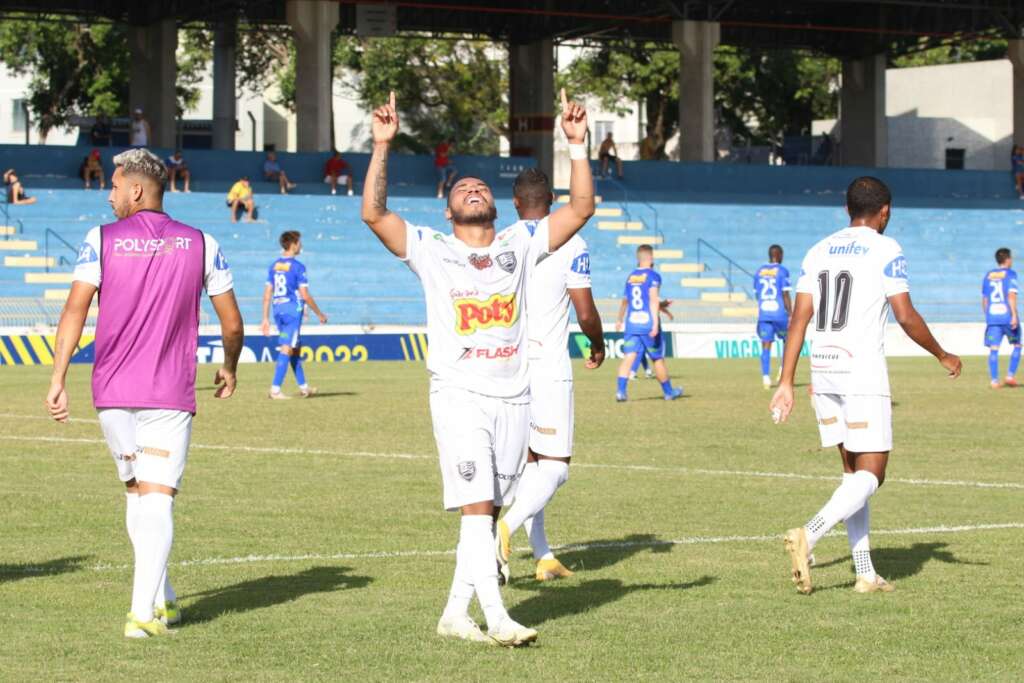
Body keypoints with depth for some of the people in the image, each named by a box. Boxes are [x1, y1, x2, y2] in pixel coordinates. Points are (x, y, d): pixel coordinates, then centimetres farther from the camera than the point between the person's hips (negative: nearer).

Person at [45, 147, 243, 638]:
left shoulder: (101, 240, 0)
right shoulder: (200, 244, 3)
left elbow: (75, 311, -8)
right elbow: (232, 324, 6)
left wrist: (57, 381, -7)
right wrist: (229, 368, 24)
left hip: (113, 394, 1)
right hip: (171, 395, -1)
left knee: (136, 494, 17)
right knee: (157, 499, -2)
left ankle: (160, 601, 21)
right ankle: (144, 613, -13)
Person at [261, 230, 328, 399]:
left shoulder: (274, 266, 9)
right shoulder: (298, 266, -10)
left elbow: (267, 294, 8)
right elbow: (305, 295, -12)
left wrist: (265, 319, 11)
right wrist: (319, 314, -1)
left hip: (278, 311, 7)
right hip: (293, 310, -7)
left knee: (296, 348, 17)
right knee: (286, 349, -7)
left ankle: (303, 387, 25)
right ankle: (275, 389, -14)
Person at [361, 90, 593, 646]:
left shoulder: (521, 245, 12)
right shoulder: (432, 251, 5)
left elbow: (580, 208, 8)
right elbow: (373, 213, -6)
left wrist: (576, 144, 0)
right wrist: (382, 146, -12)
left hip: (513, 397, 3)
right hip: (459, 395, -3)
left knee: (485, 514, 6)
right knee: (475, 507, -14)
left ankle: (455, 614, 13)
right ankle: (496, 617, -16)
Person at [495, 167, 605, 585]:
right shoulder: (571, 246, -5)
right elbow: (585, 313, -5)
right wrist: (598, 346, 15)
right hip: (548, 367, -4)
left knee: (526, 462, 15)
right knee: (554, 467, 0)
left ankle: (543, 556, 15)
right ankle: (507, 527, -25)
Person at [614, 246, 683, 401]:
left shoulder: (631, 277, 12)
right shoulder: (653, 276, -5)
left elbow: (625, 301, 23)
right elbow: (653, 299, -18)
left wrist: (620, 320, 39)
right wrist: (655, 323, -24)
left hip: (631, 323, 4)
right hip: (648, 322, -4)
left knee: (628, 357, -3)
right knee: (658, 359, 9)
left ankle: (621, 390, -20)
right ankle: (668, 391, 23)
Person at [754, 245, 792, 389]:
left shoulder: (759, 272, 8)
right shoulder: (782, 271, -6)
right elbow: (786, 296, -11)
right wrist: (791, 316, -8)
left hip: (763, 314, 3)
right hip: (780, 313, -3)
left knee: (766, 346, 2)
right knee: (787, 341, 17)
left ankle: (765, 376, -8)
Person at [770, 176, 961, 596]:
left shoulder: (819, 252, 11)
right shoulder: (886, 250, -5)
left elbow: (799, 318, 6)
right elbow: (906, 317, -9)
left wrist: (786, 383, 6)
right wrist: (943, 356, 6)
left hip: (823, 372, 6)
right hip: (863, 372, -6)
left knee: (853, 472, 12)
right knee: (870, 474, -3)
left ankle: (865, 574, 9)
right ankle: (808, 536, -25)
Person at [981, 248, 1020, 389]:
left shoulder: (988, 275, 13)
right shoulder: (1010, 274, -2)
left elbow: (984, 299, 15)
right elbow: (1011, 295, -13)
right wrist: (1014, 315, -15)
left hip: (992, 317, 4)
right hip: (1007, 315, -4)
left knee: (993, 349, 0)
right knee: (1017, 345, 13)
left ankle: (994, 380, -7)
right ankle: (1010, 375, 3)